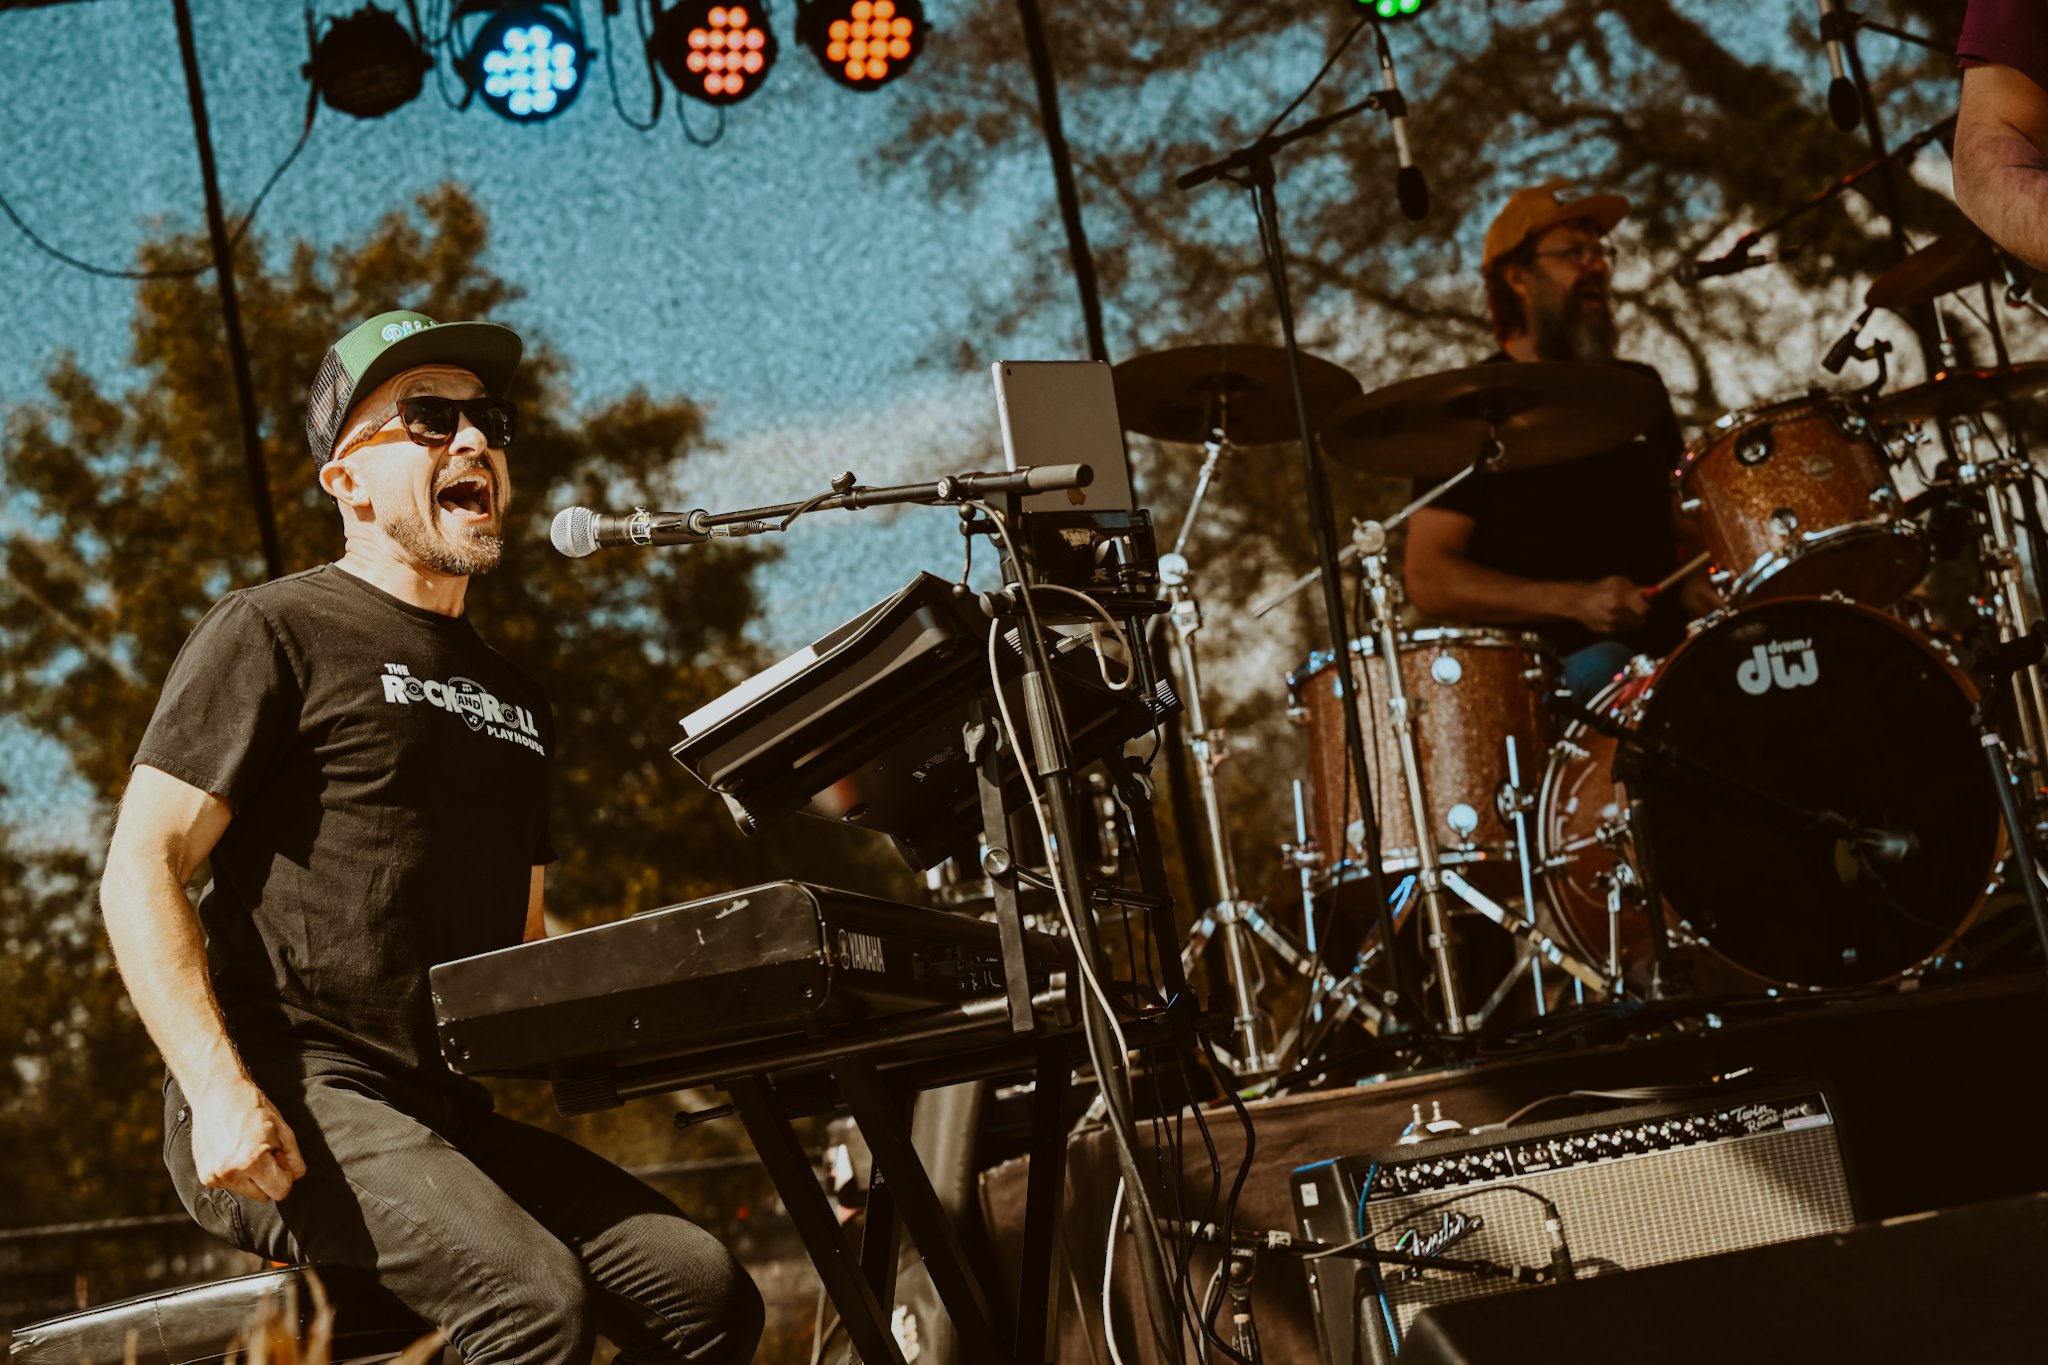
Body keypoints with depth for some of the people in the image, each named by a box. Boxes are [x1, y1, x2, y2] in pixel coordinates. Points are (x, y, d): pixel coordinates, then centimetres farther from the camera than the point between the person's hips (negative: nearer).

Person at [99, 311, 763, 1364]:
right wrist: (220, 1092, -21)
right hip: (289, 1099, -7)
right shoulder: (273, 633, 1)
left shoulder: (513, 700, 23)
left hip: (447, 1116, 7)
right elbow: (140, 870, -6)